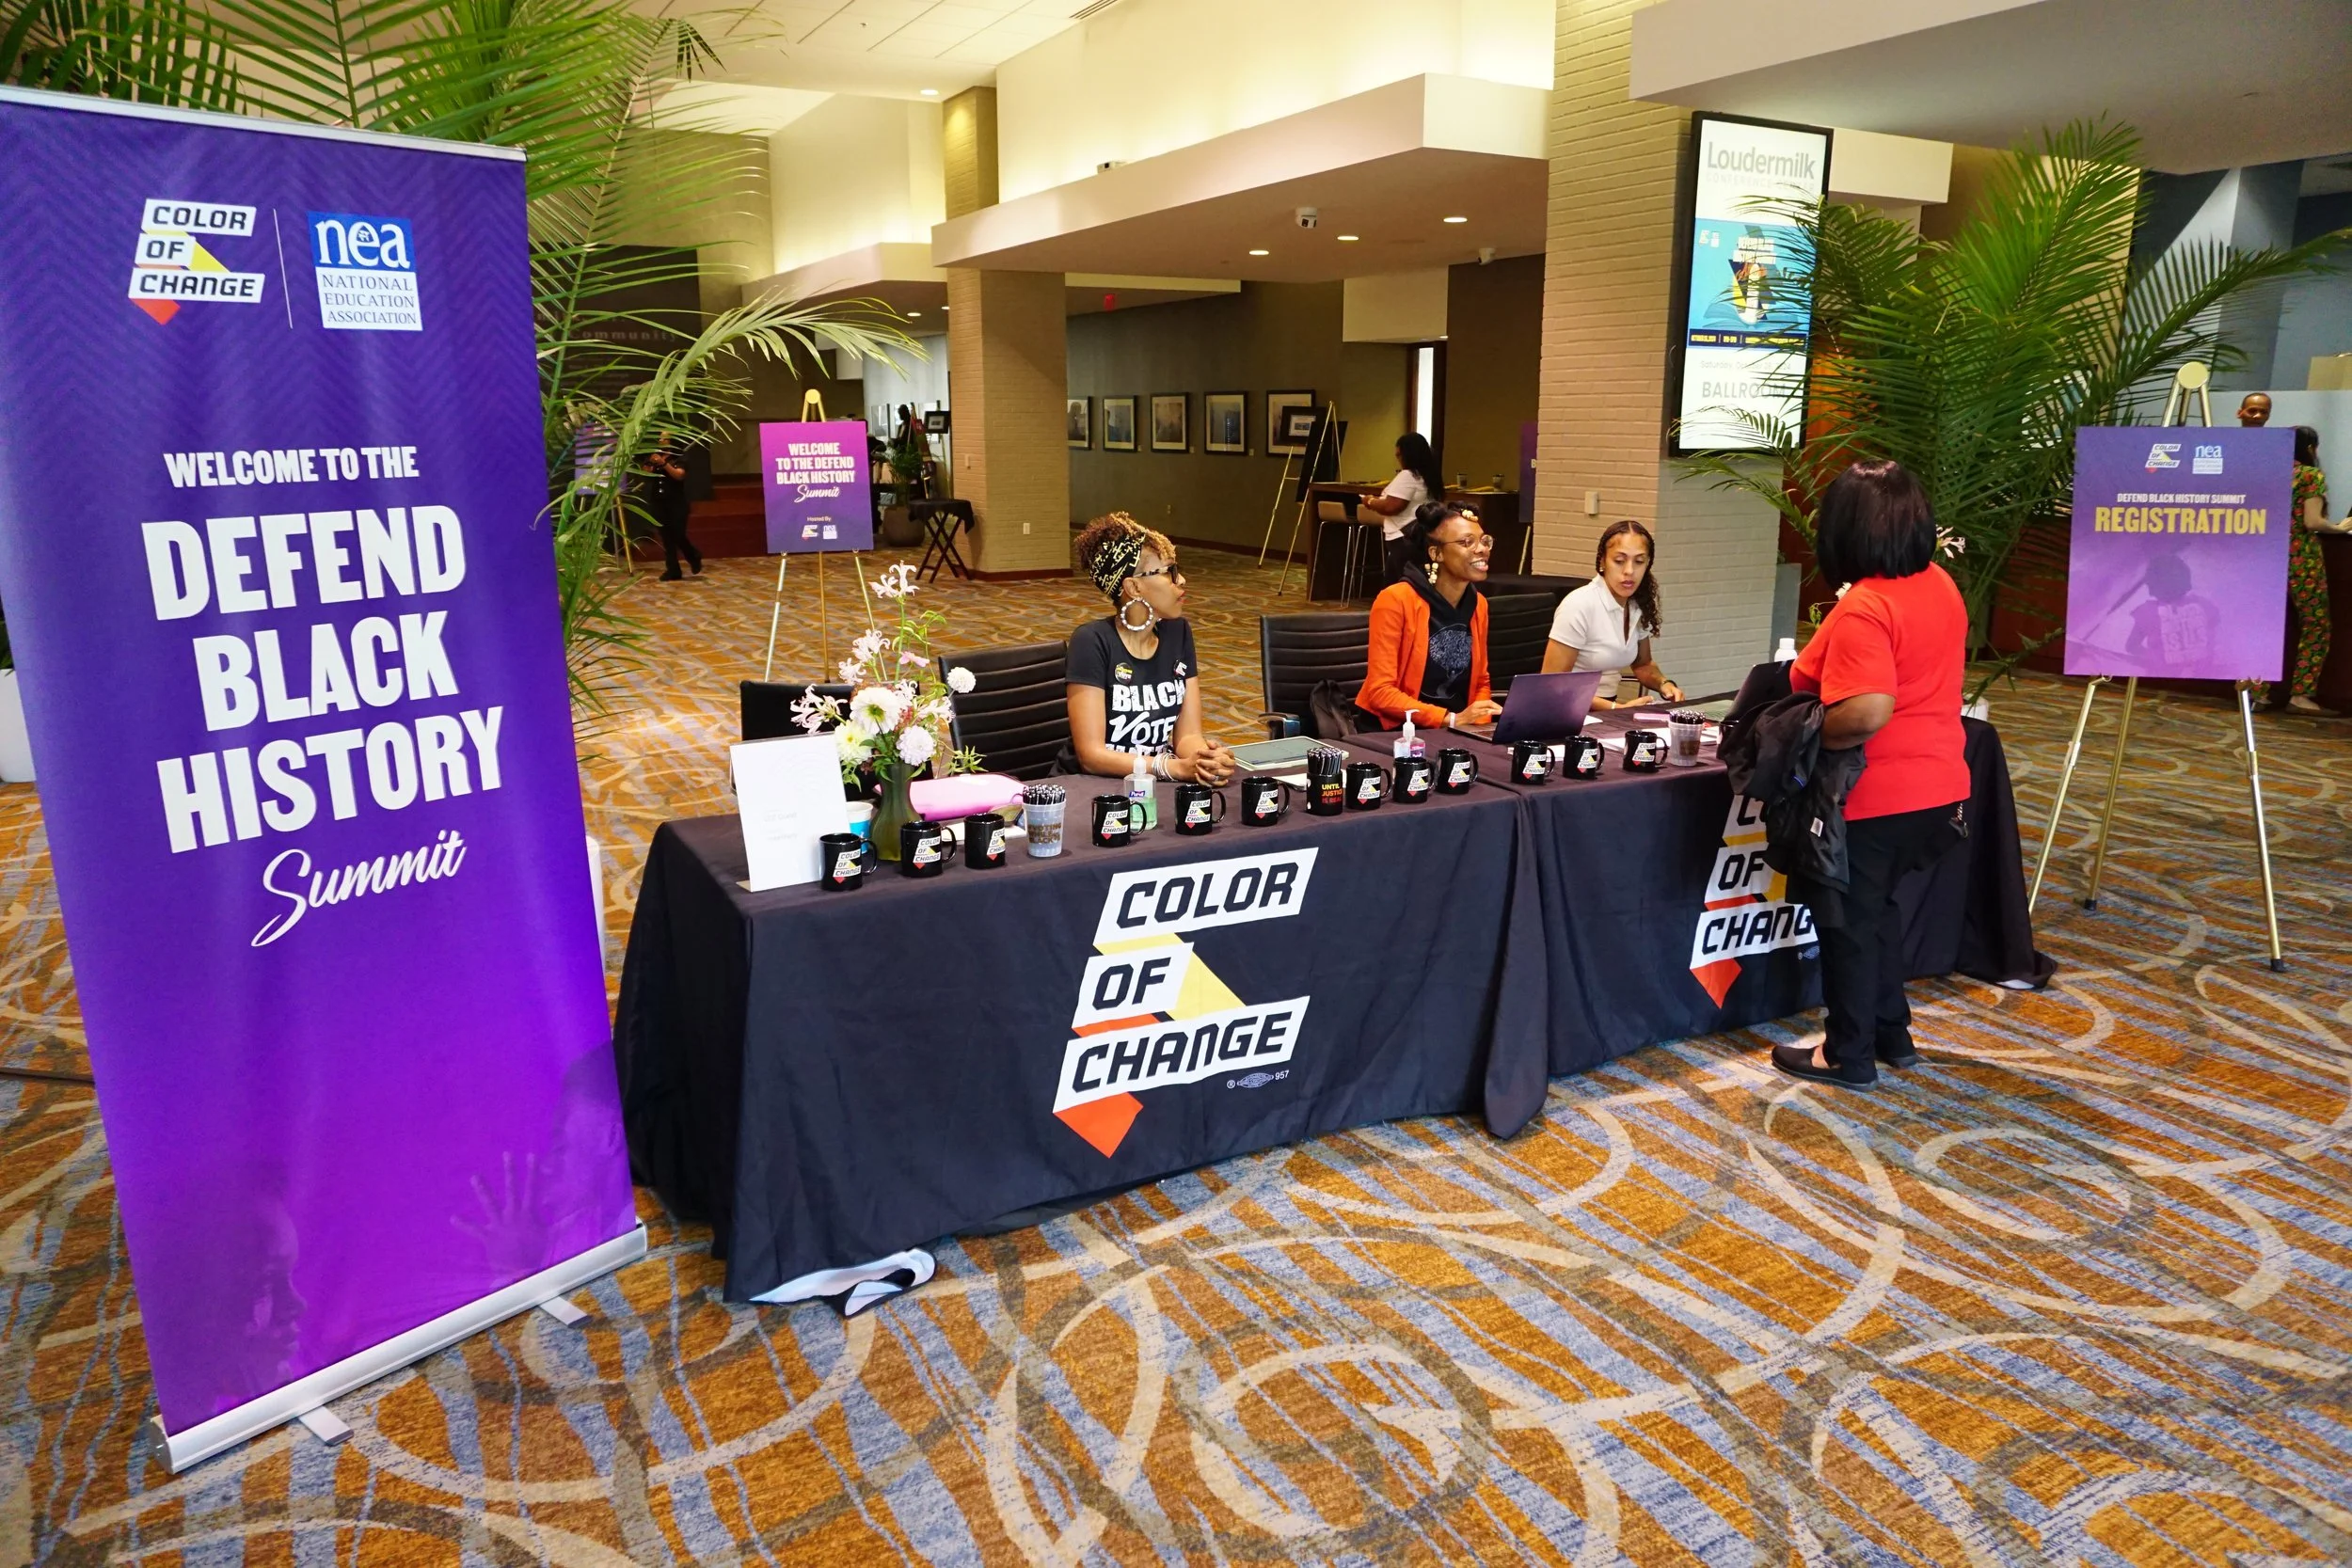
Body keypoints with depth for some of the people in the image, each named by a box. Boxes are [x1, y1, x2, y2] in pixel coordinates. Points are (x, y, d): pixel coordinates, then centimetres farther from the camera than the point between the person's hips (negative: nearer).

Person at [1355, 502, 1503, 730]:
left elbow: (1480, 683, 16)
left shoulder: (1478, 604, 7)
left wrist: (1479, 721, -4)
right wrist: (1450, 718, -21)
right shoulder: (1396, 600, -12)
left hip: (1453, 733, 5)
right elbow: (1380, 692, -15)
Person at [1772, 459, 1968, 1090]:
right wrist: (1821, 676, 18)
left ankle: (1848, 1055, 20)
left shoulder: (1863, 608, -24)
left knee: (1848, 921, 7)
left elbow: (1867, 714, -33)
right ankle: (1891, 1033, 34)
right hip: (1936, 788, 9)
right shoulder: (1940, 586, 5)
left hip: (1872, 799, -9)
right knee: (1876, 907, 24)